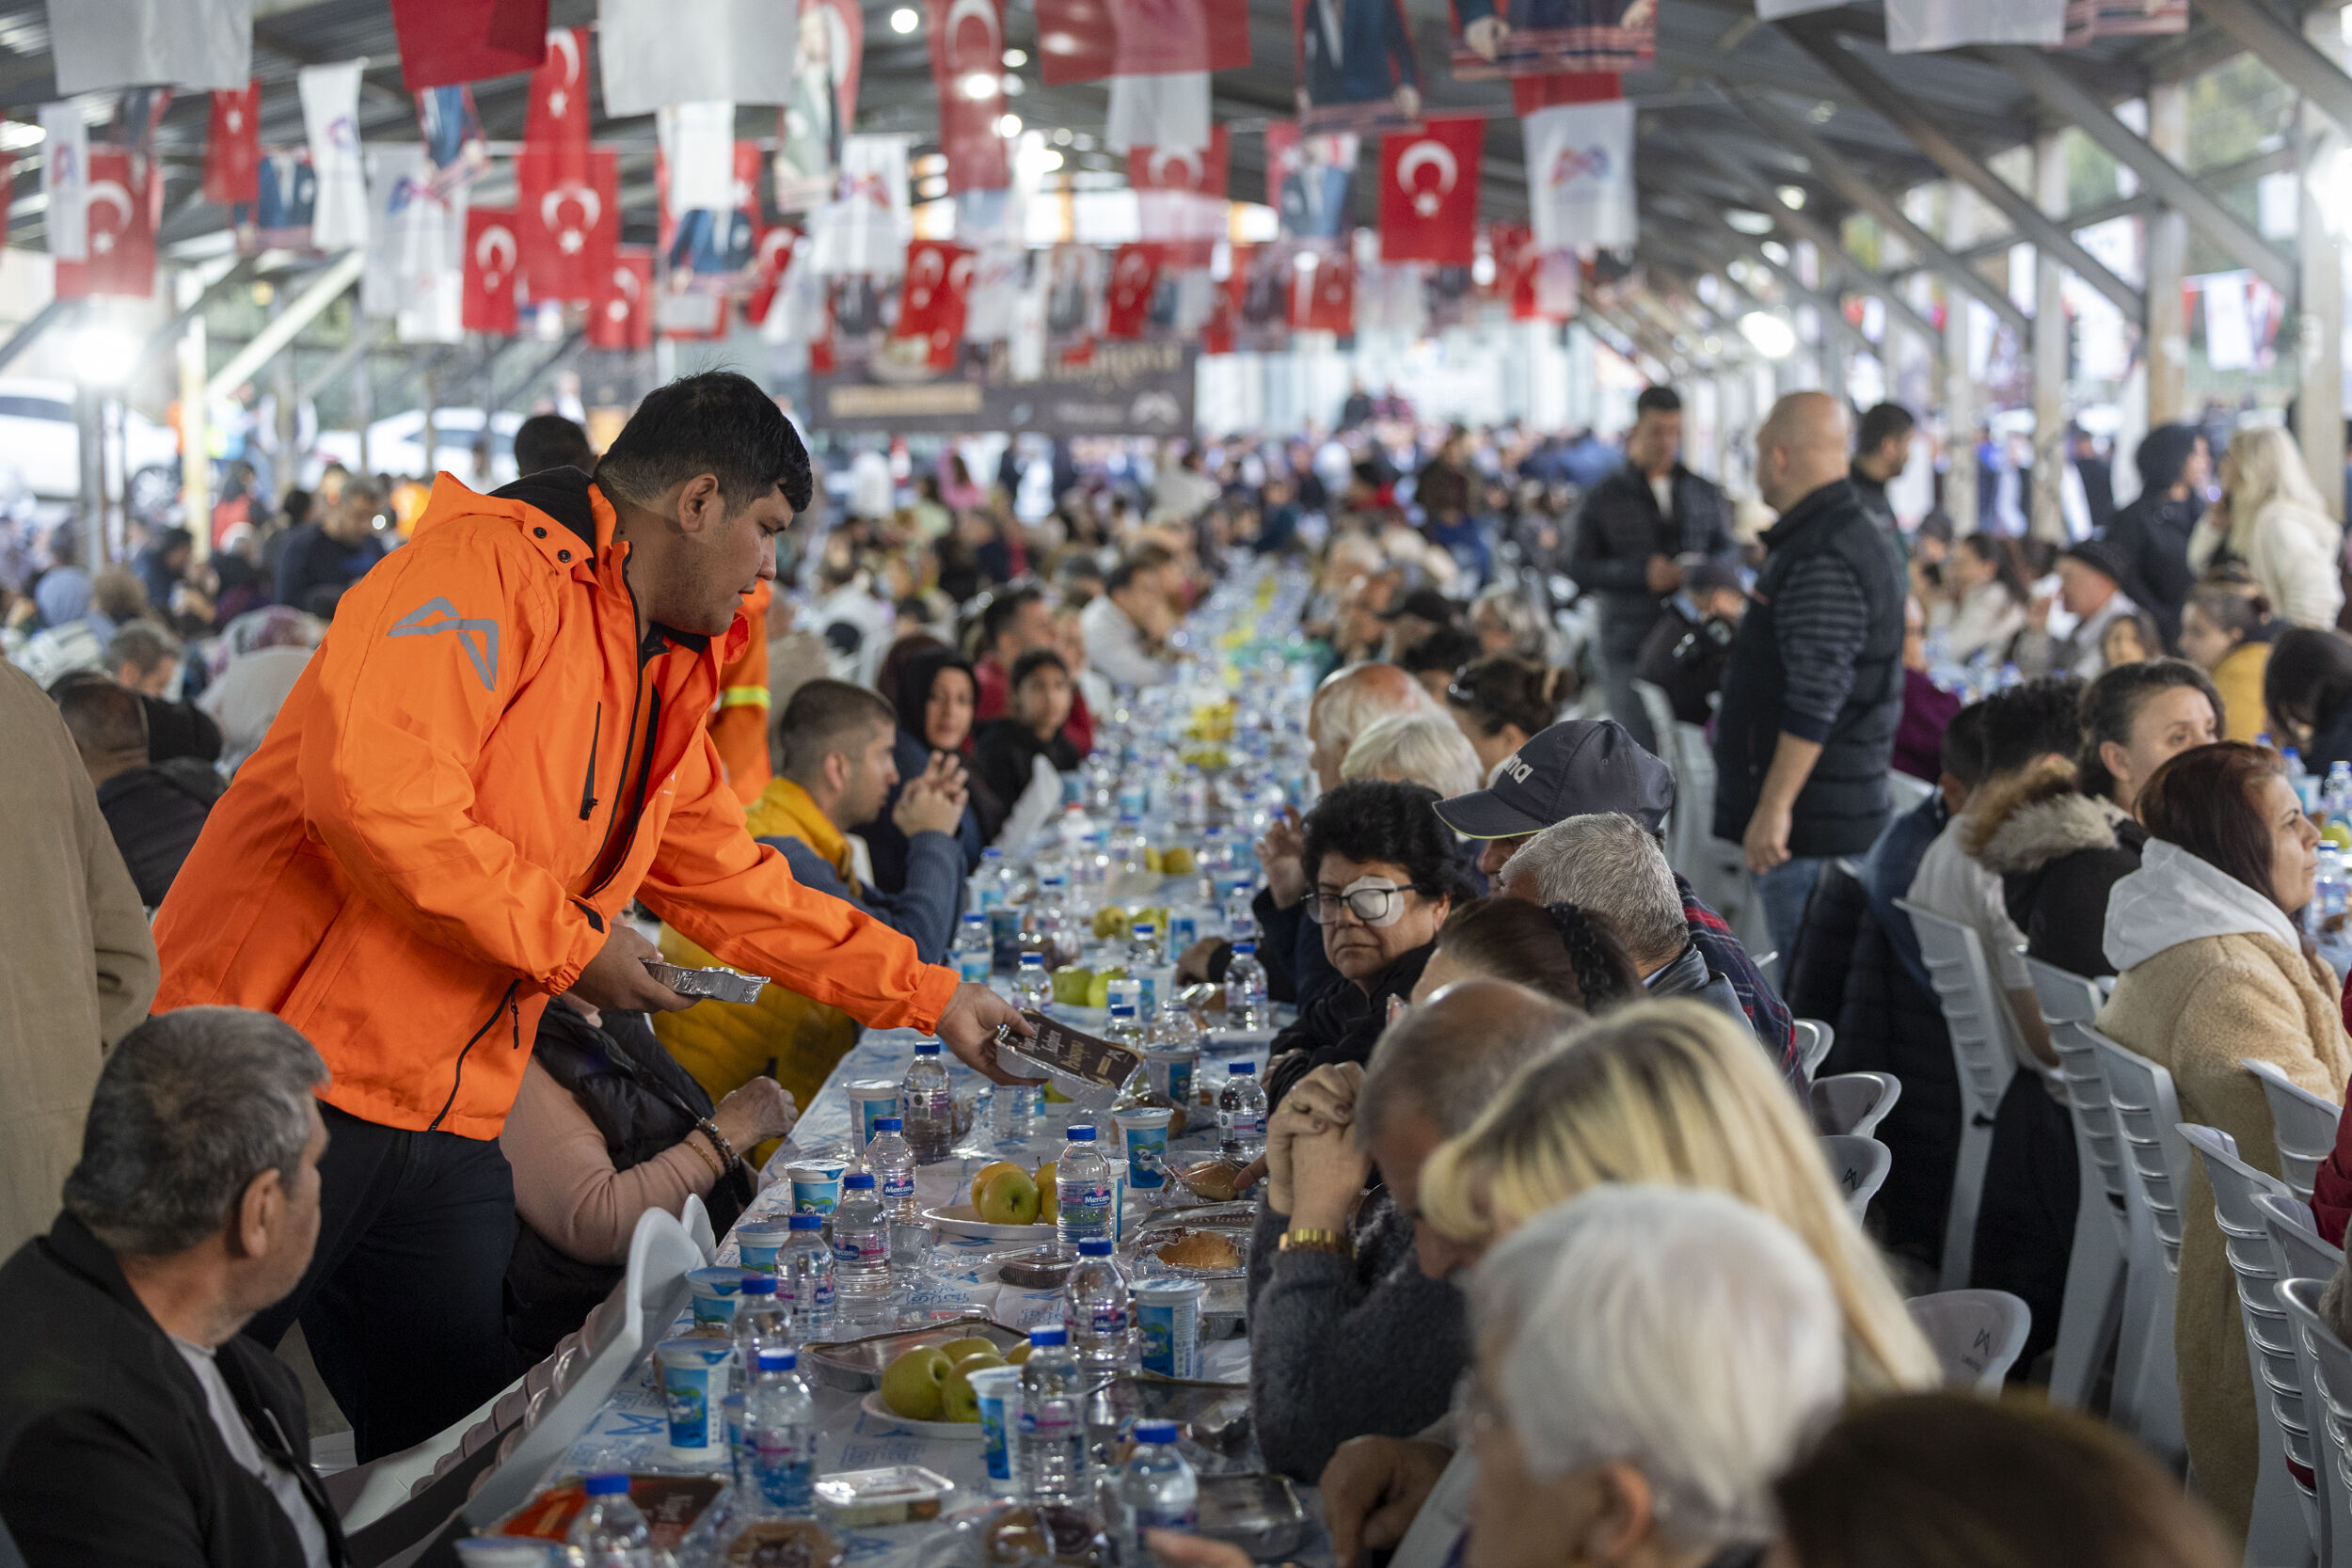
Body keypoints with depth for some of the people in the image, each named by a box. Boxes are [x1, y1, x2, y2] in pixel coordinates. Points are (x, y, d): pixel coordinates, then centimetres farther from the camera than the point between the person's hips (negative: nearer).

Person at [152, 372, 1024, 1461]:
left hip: (449, 1126, 9)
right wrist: (569, 943, -16)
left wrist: (931, 997, 26)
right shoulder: (490, 568, -13)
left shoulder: (663, 687, 18)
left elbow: (737, 886, 28)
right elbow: (368, 784, -27)